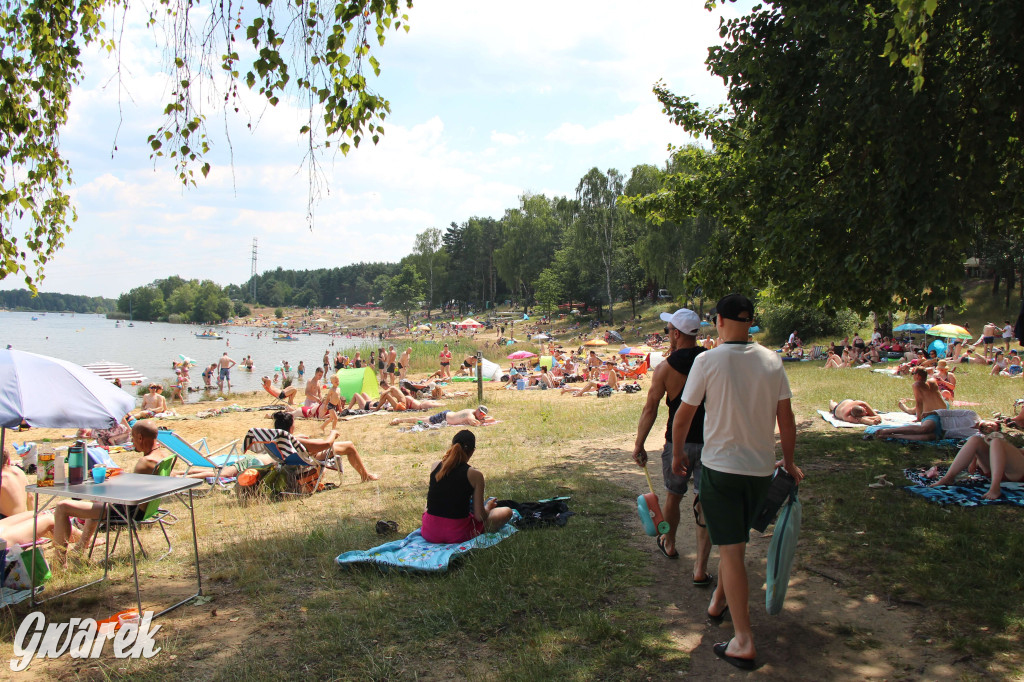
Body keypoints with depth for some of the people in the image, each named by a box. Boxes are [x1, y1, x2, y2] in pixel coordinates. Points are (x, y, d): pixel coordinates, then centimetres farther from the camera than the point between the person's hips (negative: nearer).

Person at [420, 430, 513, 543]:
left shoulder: (435, 467, -1)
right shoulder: (475, 475, -13)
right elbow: (480, 516, -10)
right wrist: (487, 507, 12)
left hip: (430, 534, 2)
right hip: (458, 535, -2)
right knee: (507, 512, 13)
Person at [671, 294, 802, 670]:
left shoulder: (708, 361, -12)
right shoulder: (772, 361, -2)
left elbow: (683, 415, -7)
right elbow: (786, 419, 4)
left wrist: (678, 454, 10)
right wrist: (788, 461, 18)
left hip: (720, 466, -4)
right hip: (761, 467, 4)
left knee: (731, 549, 0)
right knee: (737, 539, 23)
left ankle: (743, 641, 2)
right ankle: (719, 600, 42)